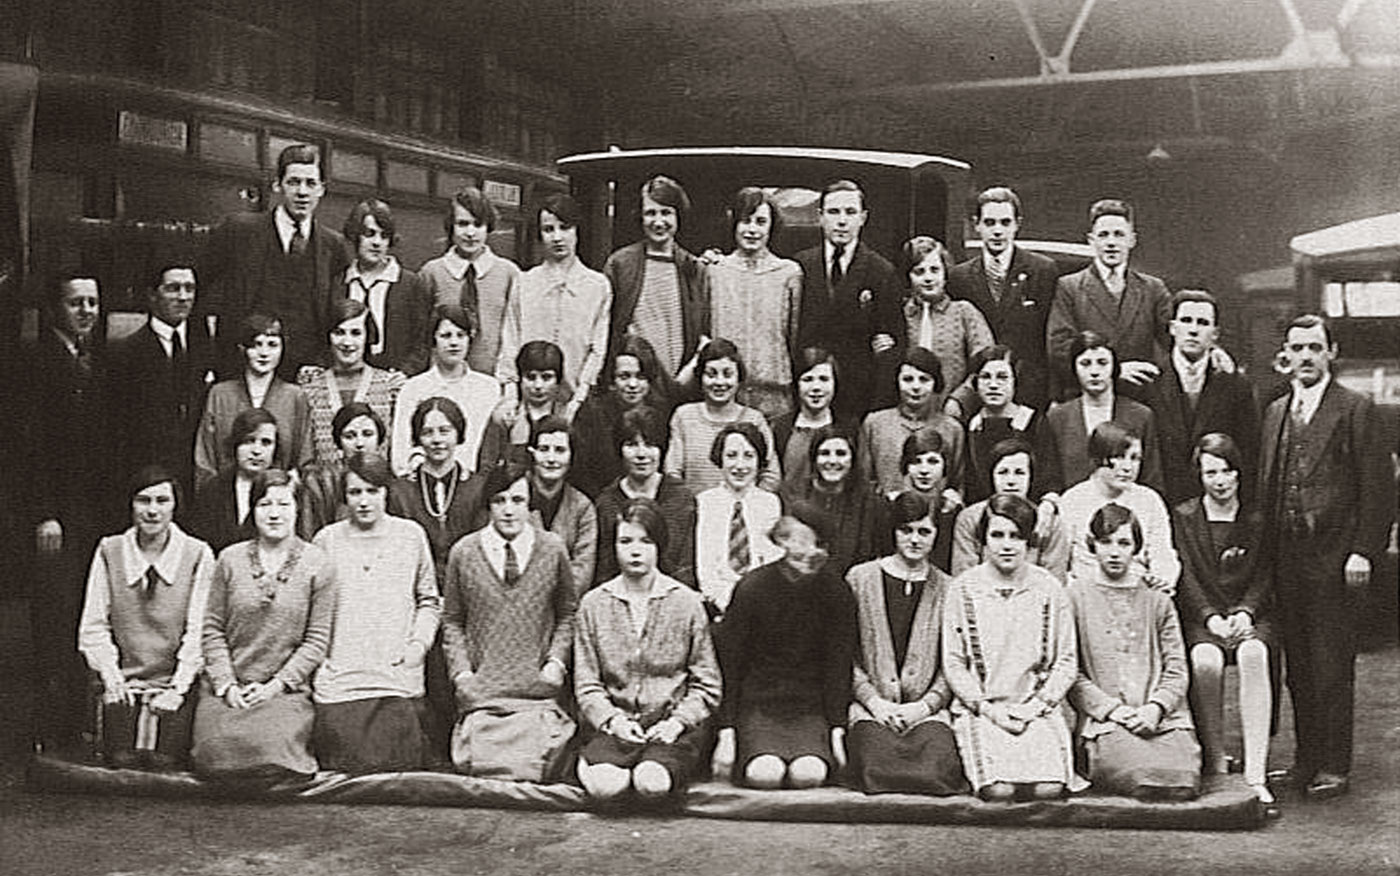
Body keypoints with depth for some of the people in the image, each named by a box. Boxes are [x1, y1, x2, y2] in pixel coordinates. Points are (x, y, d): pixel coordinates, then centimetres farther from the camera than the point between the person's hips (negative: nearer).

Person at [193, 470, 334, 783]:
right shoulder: (230, 559, 7)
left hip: (286, 690, -2)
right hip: (226, 689, 2)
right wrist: (226, 685, -5)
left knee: (271, 758, -26)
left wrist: (277, 685, -8)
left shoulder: (316, 565, 1)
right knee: (218, 754, -22)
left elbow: (317, 639, 0)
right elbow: (212, 628, 7)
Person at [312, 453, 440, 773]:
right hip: (338, 686, 0)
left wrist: (419, 643, 1)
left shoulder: (411, 535, 7)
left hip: (400, 684, 0)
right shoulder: (327, 540, 6)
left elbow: (429, 600, 15)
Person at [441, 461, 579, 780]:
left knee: (533, 768, -12)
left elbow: (567, 613, 13)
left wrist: (556, 661, 0)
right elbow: (452, 621, 10)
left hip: (538, 692, 0)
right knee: (485, 766, -13)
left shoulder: (553, 550, 4)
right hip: (481, 691, 0)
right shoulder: (463, 553, 4)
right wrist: (461, 670, -1)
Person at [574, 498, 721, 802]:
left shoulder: (686, 602, 5)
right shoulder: (593, 604, 8)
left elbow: (706, 685, 7)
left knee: (654, 783, -34)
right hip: (615, 721, 0)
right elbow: (586, 685, 7)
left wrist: (677, 722, -10)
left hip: (673, 722, 0)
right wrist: (612, 720, -11)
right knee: (604, 784, -35)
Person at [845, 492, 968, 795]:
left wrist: (925, 705, -9)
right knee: (877, 766, -32)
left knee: (938, 768, -29)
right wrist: (874, 701, -7)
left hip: (927, 709, 1)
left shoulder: (947, 589, 10)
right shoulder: (861, 579, 8)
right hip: (871, 706, -1)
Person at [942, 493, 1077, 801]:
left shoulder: (1049, 589, 6)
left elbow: (1066, 661, 6)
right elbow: (953, 663, 2)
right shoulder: (962, 589, 3)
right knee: (998, 790, -25)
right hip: (980, 708, -1)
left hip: (1038, 709, 1)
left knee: (1048, 789, -23)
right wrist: (988, 708, -9)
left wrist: (1037, 704, -7)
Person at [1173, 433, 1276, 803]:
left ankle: (1255, 774, -35)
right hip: (1199, 617, -1)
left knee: (1254, 654, -34)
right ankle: (1215, 763, -21)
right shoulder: (1183, 517, 8)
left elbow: (1264, 577, 6)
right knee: (1205, 659, -35)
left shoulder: (1256, 519, 12)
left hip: (1251, 615, 1)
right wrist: (1212, 618, -16)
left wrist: (1245, 613, -14)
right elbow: (1186, 577, -1)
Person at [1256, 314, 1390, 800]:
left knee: (1331, 666, -3)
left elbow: (1377, 487, -5)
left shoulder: (1356, 409, -1)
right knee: (1298, 665, 9)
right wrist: (1265, 552, 9)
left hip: (1334, 558, -5)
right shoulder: (1275, 412, 16)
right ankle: (1307, 759, 18)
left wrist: (1363, 552, -12)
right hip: (1286, 559, 5)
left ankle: (1334, 767, 5)